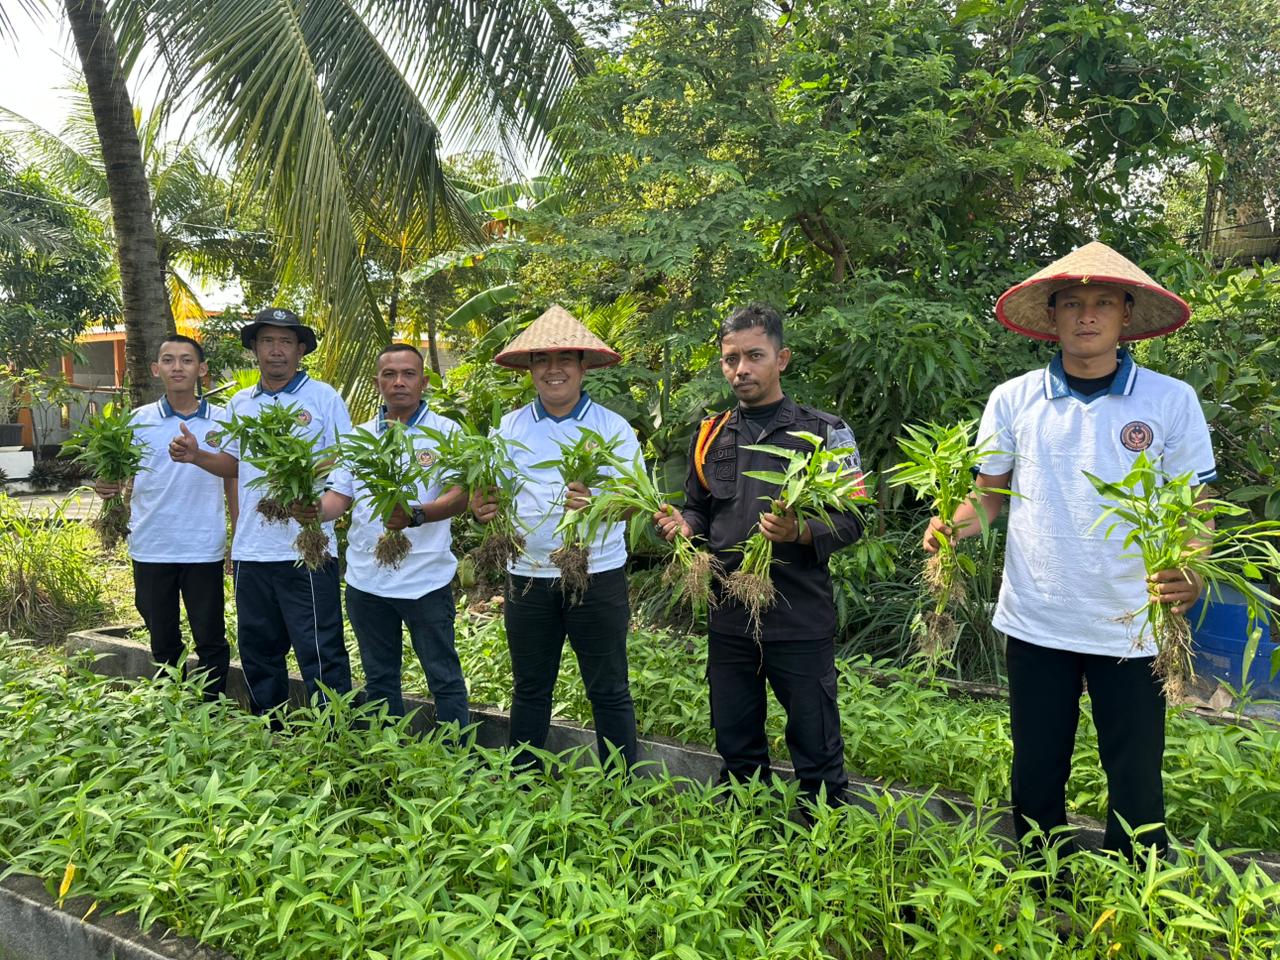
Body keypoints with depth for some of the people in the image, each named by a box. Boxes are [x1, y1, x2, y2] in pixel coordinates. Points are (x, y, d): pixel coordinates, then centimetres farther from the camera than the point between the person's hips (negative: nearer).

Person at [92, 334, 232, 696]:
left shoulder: (222, 422, 0)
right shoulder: (139, 421, 2)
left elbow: (232, 483, 6)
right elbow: (122, 477, 6)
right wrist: (107, 487, -18)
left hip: (204, 549, -1)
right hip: (151, 548, 2)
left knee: (211, 642, 5)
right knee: (163, 643, 14)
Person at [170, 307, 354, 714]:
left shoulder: (325, 398, -3)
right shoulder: (239, 405, 13)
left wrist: (324, 508, -23)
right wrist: (198, 456, 5)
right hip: (250, 552, 6)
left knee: (320, 654, -4)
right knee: (257, 654, 17)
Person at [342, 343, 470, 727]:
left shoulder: (445, 431, -3)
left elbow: (460, 496, -14)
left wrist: (416, 515, -33)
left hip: (425, 577, -4)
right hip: (366, 578, 5)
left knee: (445, 679, 4)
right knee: (379, 680, 17)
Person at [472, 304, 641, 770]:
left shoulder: (613, 427, -3)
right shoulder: (510, 428, 6)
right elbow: (488, 494, 5)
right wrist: (482, 509, -18)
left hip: (597, 575, -3)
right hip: (527, 576, 3)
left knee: (609, 692, 6)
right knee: (529, 689, 16)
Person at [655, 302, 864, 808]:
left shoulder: (824, 432, -3)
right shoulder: (710, 436, 11)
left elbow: (851, 522, -6)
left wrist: (801, 532, -25)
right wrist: (683, 525, -3)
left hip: (801, 621, -4)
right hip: (729, 620, 5)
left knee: (818, 757, 7)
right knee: (736, 752, 18)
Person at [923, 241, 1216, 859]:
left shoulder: (1171, 401, -2)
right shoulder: (1014, 400, 2)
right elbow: (990, 493, 9)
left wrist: (1192, 574, -20)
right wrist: (956, 524, -12)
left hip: (1132, 628, -1)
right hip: (1036, 622, 2)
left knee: (1136, 785, 9)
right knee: (1035, 777, 14)